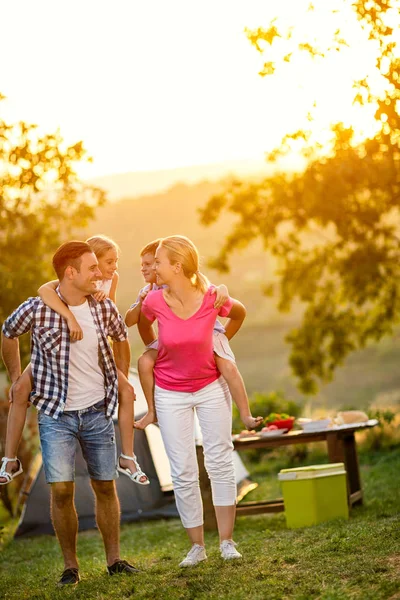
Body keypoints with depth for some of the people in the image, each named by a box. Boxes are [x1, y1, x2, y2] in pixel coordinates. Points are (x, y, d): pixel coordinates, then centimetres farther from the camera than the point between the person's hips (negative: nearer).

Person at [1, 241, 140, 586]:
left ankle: (114, 559, 21)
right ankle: (71, 566, 8)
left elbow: (121, 338, 18)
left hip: (98, 412, 3)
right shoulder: (37, 309, -13)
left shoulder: (104, 308, -3)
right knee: (61, 490, -6)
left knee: (106, 486, 8)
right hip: (56, 414, -3)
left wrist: (122, 381, 15)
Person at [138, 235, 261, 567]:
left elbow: (240, 313, 3)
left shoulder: (212, 298, -21)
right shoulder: (154, 301, -19)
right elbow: (143, 325, 6)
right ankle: (197, 545, 14)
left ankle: (227, 541, 13)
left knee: (220, 462, 3)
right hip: (171, 393, 0)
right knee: (183, 472, 2)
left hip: (211, 387, 0)